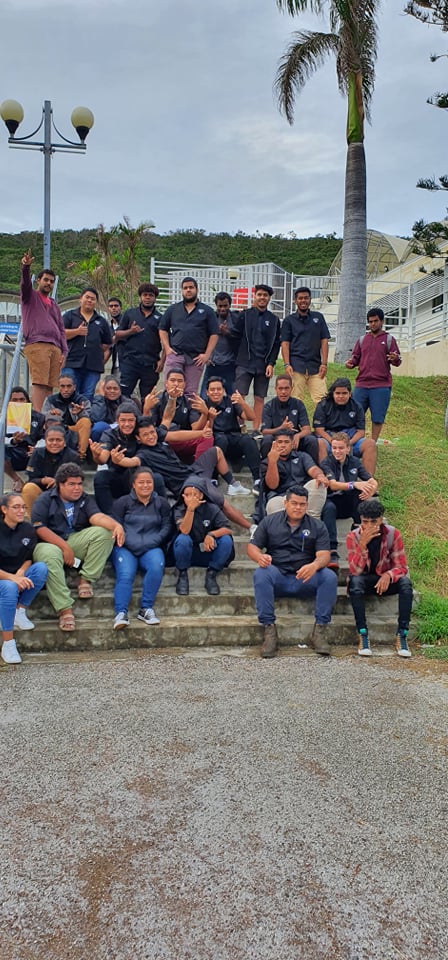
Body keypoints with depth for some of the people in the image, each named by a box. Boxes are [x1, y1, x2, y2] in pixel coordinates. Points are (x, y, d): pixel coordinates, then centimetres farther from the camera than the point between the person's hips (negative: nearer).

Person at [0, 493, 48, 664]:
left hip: (19, 578, 4)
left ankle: (20, 611, -13)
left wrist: (21, 573, -17)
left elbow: (29, 559, 5)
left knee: (41, 568, -24)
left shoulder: (28, 530, -1)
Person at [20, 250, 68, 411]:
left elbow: (61, 330, 24)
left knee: (49, 385, -4)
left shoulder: (54, 306, 30)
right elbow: (25, 283, -6)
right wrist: (26, 267, -26)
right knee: (39, 383, -18)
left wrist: (64, 351, 10)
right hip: (36, 345, -5)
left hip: (55, 348, 5)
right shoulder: (30, 296, 16)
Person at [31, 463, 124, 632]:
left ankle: (86, 579, -16)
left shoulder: (85, 500, 12)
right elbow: (39, 528, -11)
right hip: (50, 543, -3)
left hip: (76, 541, 4)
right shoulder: (44, 500, 2)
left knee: (105, 532, -19)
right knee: (50, 555, -39)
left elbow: (96, 517, -9)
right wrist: (64, 547, -19)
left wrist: (116, 525, -32)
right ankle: (64, 609, -38)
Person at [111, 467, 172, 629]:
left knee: (157, 566, -31)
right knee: (125, 574, -29)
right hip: (126, 548, -1)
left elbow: (167, 528, 8)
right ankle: (121, 614, -34)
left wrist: (149, 543, -9)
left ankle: (146, 609, -23)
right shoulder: (122, 502, 11)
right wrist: (132, 544, -13)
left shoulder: (161, 503, 17)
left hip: (151, 548, 1)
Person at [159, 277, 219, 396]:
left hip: (196, 358, -1)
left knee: (191, 392, 1)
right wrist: (167, 348, 1)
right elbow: (163, 329, 15)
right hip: (175, 354, 1)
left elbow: (214, 335, 5)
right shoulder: (173, 309, 14)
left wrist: (207, 354, -4)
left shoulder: (206, 311, 9)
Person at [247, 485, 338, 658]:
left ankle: (320, 629, -22)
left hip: (305, 580, 1)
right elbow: (252, 547, 5)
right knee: (261, 574, -33)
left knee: (330, 577, -28)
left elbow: (324, 555, -3)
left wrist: (315, 565, -29)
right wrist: (259, 557, -21)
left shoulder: (317, 526, 9)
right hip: (278, 577, 0)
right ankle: (269, 630, -31)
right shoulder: (269, 522, 11)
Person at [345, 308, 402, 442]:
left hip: (381, 386, -3)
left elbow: (397, 361, 4)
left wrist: (395, 359, -21)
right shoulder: (362, 340, 17)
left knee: (377, 418, -2)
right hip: (361, 384, 3)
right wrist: (350, 363, -6)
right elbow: (356, 357, 17)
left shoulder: (389, 339, 8)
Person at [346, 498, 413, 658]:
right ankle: (363, 636, -32)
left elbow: (401, 567, -10)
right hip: (365, 581, -1)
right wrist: (363, 544, -33)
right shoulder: (353, 536, -12)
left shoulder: (393, 534, -11)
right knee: (355, 581, -35)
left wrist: (388, 575, -33)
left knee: (405, 582, -30)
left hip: (386, 581, 1)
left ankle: (402, 636, -26)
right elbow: (354, 571, -21)